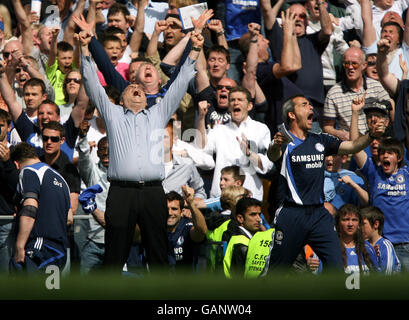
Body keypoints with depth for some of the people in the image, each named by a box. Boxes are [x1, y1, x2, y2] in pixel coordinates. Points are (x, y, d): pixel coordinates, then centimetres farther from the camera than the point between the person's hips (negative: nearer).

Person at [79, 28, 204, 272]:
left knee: (159, 255, 2)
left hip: (153, 193, 2)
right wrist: (85, 49, 3)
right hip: (121, 192, -1)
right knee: (115, 255, -2)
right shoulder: (113, 114, 18)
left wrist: (195, 50, 13)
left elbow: (180, 84, 19)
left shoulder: (158, 115, 21)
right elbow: (93, 84, 12)